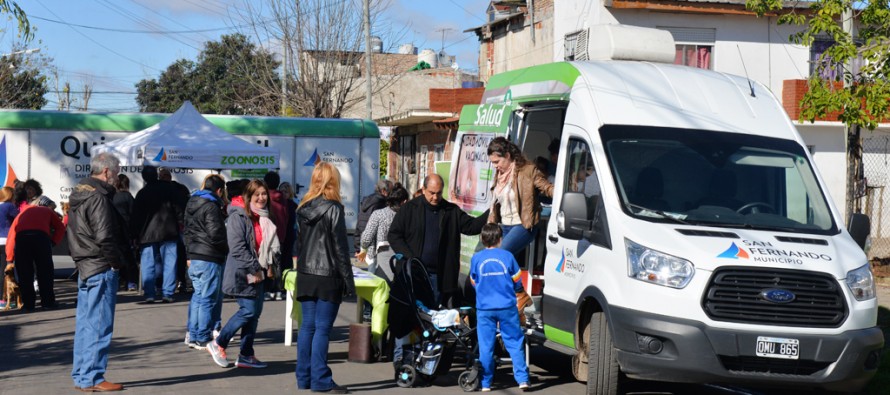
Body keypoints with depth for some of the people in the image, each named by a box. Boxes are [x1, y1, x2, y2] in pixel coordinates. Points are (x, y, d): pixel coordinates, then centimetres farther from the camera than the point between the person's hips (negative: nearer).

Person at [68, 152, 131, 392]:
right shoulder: (98, 198, -15)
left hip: (85, 268, 10)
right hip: (101, 269, -10)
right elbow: (104, 236, -22)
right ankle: (92, 378, -4)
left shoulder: (79, 196, 15)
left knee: (85, 324, 14)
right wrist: (118, 260, -9)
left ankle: (81, 376, 20)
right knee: (100, 325, -6)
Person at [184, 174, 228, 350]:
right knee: (208, 299, -3)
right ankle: (203, 339, 0)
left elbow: (187, 231, 21)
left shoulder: (192, 204, 15)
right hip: (210, 258, -9)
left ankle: (193, 336, 18)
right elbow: (215, 235, -21)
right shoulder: (211, 207, -15)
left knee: (198, 296, 16)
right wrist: (228, 247, -4)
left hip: (194, 257, 9)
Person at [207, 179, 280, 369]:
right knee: (249, 310, -12)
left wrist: (269, 265, 7)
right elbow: (237, 247, -19)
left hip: (257, 273, 9)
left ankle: (246, 355, 15)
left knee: (255, 312, 8)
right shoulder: (238, 217, -13)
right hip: (242, 273, -9)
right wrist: (254, 269, -18)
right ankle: (218, 345, 2)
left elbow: (270, 243, 23)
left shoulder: (264, 218, 14)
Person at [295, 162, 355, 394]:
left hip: (305, 275, 6)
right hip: (327, 277, -6)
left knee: (307, 326, 10)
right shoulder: (333, 209, -11)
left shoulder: (304, 208, 8)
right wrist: (348, 281, -7)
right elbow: (340, 248, -11)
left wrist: (304, 266, 17)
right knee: (322, 328, -4)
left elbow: (301, 242, 12)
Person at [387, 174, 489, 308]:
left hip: (439, 276, 2)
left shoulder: (451, 211, 7)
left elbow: (472, 226, 1)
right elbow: (393, 235, 1)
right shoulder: (410, 208, 1)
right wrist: (409, 258, -10)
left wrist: (490, 214, -17)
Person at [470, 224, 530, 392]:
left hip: (484, 308, 1)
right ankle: (522, 379, 1)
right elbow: (517, 282, 6)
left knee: (486, 346, 6)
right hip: (507, 307, -1)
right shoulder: (507, 256, -3)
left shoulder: (476, 258, -1)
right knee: (515, 343, 5)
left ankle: (485, 383, 9)